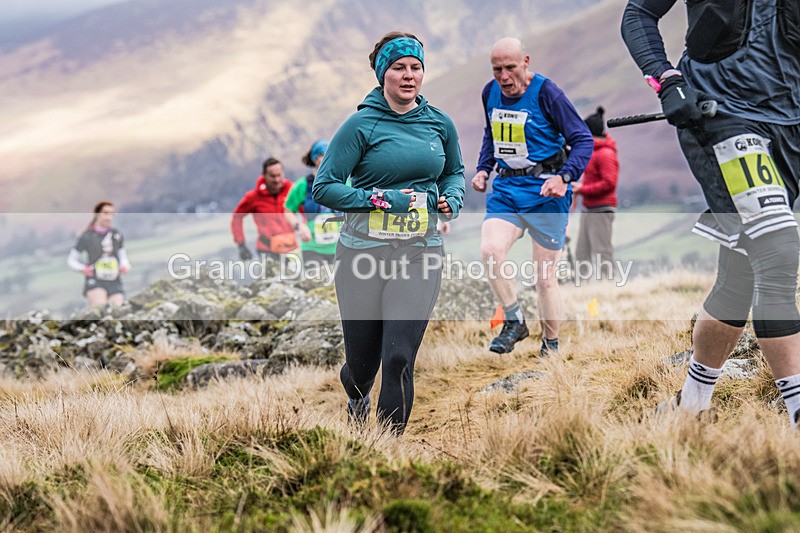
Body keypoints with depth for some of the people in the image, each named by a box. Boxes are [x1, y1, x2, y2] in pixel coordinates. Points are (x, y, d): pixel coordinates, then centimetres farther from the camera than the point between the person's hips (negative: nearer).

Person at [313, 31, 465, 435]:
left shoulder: (440, 123, 7)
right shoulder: (362, 125, -5)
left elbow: (454, 172, 25)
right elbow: (324, 187, -7)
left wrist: (451, 199, 3)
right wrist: (381, 199, -15)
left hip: (419, 254, 2)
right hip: (363, 253, -2)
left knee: (399, 358, -11)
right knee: (362, 362, 10)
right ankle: (356, 400, 46)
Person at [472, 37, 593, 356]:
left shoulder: (546, 93, -11)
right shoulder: (490, 93, 7)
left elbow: (584, 140, -10)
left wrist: (564, 177, -24)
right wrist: (484, 169, 11)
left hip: (545, 193, -4)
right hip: (506, 189, 5)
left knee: (545, 276, 1)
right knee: (490, 251, -22)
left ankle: (551, 343, 21)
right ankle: (514, 321, -2)